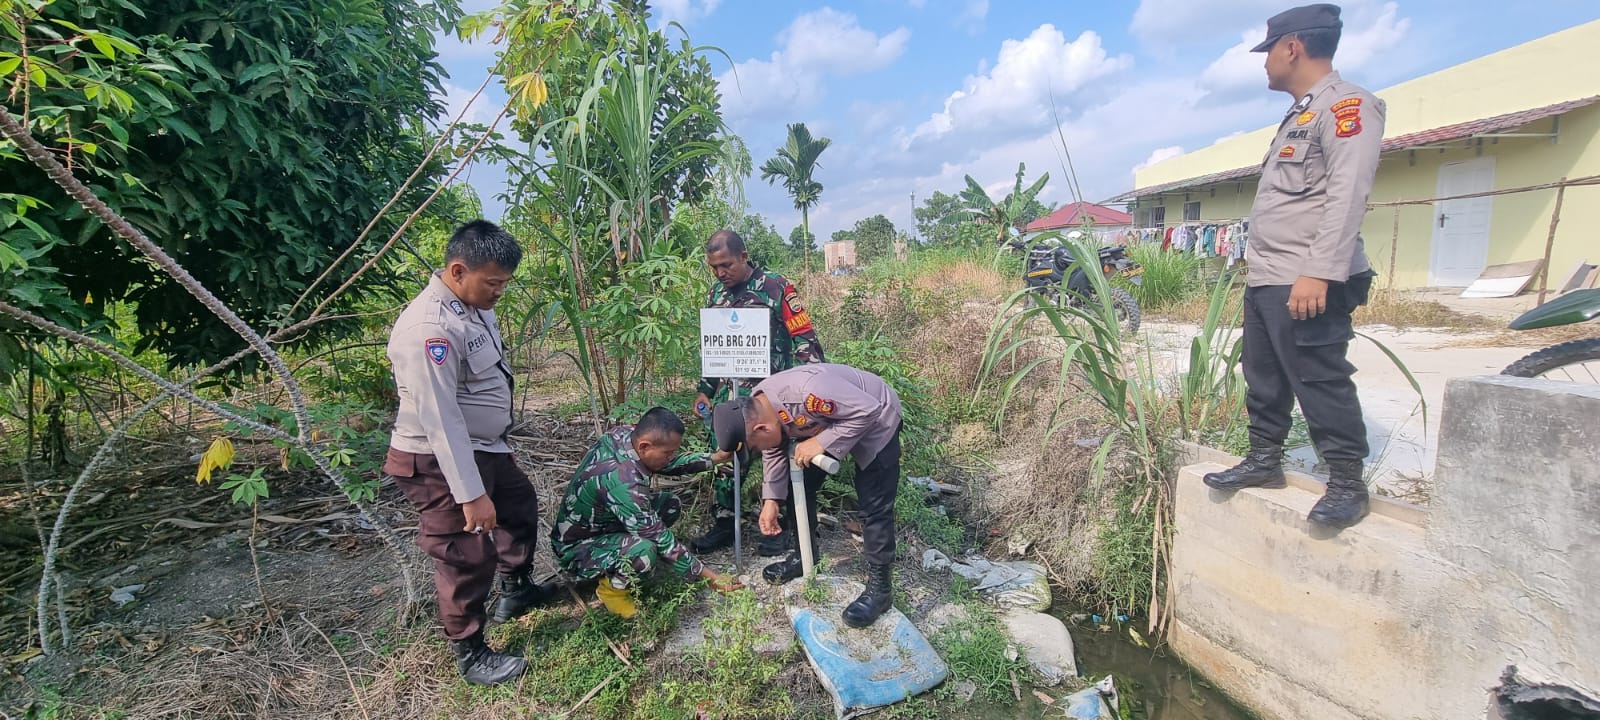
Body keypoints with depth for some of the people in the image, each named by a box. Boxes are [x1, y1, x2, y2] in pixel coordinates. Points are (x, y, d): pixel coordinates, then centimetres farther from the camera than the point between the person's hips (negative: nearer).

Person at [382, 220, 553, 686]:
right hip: (440, 461, -10)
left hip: (485, 446, 10)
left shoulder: (474, 305, 1)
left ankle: (516, 590, 49)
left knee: (520, 507, 25)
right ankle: (471, 657, 24)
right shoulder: (430, 328, -28)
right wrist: (471, 495, -27)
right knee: (467, 557, 3)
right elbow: (440, 421, -29)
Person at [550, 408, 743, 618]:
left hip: (600, 521, 9)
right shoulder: (623, 482, -38)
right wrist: (710, 576, -22)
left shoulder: (624, 434, -15)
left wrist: (715, 458, -5)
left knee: (670, 504, -1)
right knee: (645, 552, -34)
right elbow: (662, 540, -30)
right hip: (576, 547, -8)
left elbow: (668, 465, 4)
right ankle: (611, 586, -3)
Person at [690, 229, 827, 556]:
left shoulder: (777, 288, -10)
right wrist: (704, 391, 19)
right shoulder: (716, 294, 10)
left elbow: (806, 341, -10)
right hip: (729, 393, 5)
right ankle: (723, 525, 24)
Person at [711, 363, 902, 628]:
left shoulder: (808, 390, -42)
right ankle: (804, 556, 27)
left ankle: (879, 587, 4)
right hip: (825, 424, 8)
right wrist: (771, 500, -4)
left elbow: (868, 411, -35)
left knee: (874, 507, -10)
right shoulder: (754, 410, -15)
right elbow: (775, 452, 2)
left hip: (875, 421, -7)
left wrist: (821, 443, -34)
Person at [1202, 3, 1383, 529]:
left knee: (1321, 381, -6)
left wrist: (1319, 272, -27)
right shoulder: (1299, 115, 24)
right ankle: (1264, 460, 25)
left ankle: (1348, 484, 5)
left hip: (1306, 284, -10)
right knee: (1264, 380, 14)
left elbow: (1347, 195, -19)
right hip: (1265, 281, 10)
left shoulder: (1345, 105, -7)